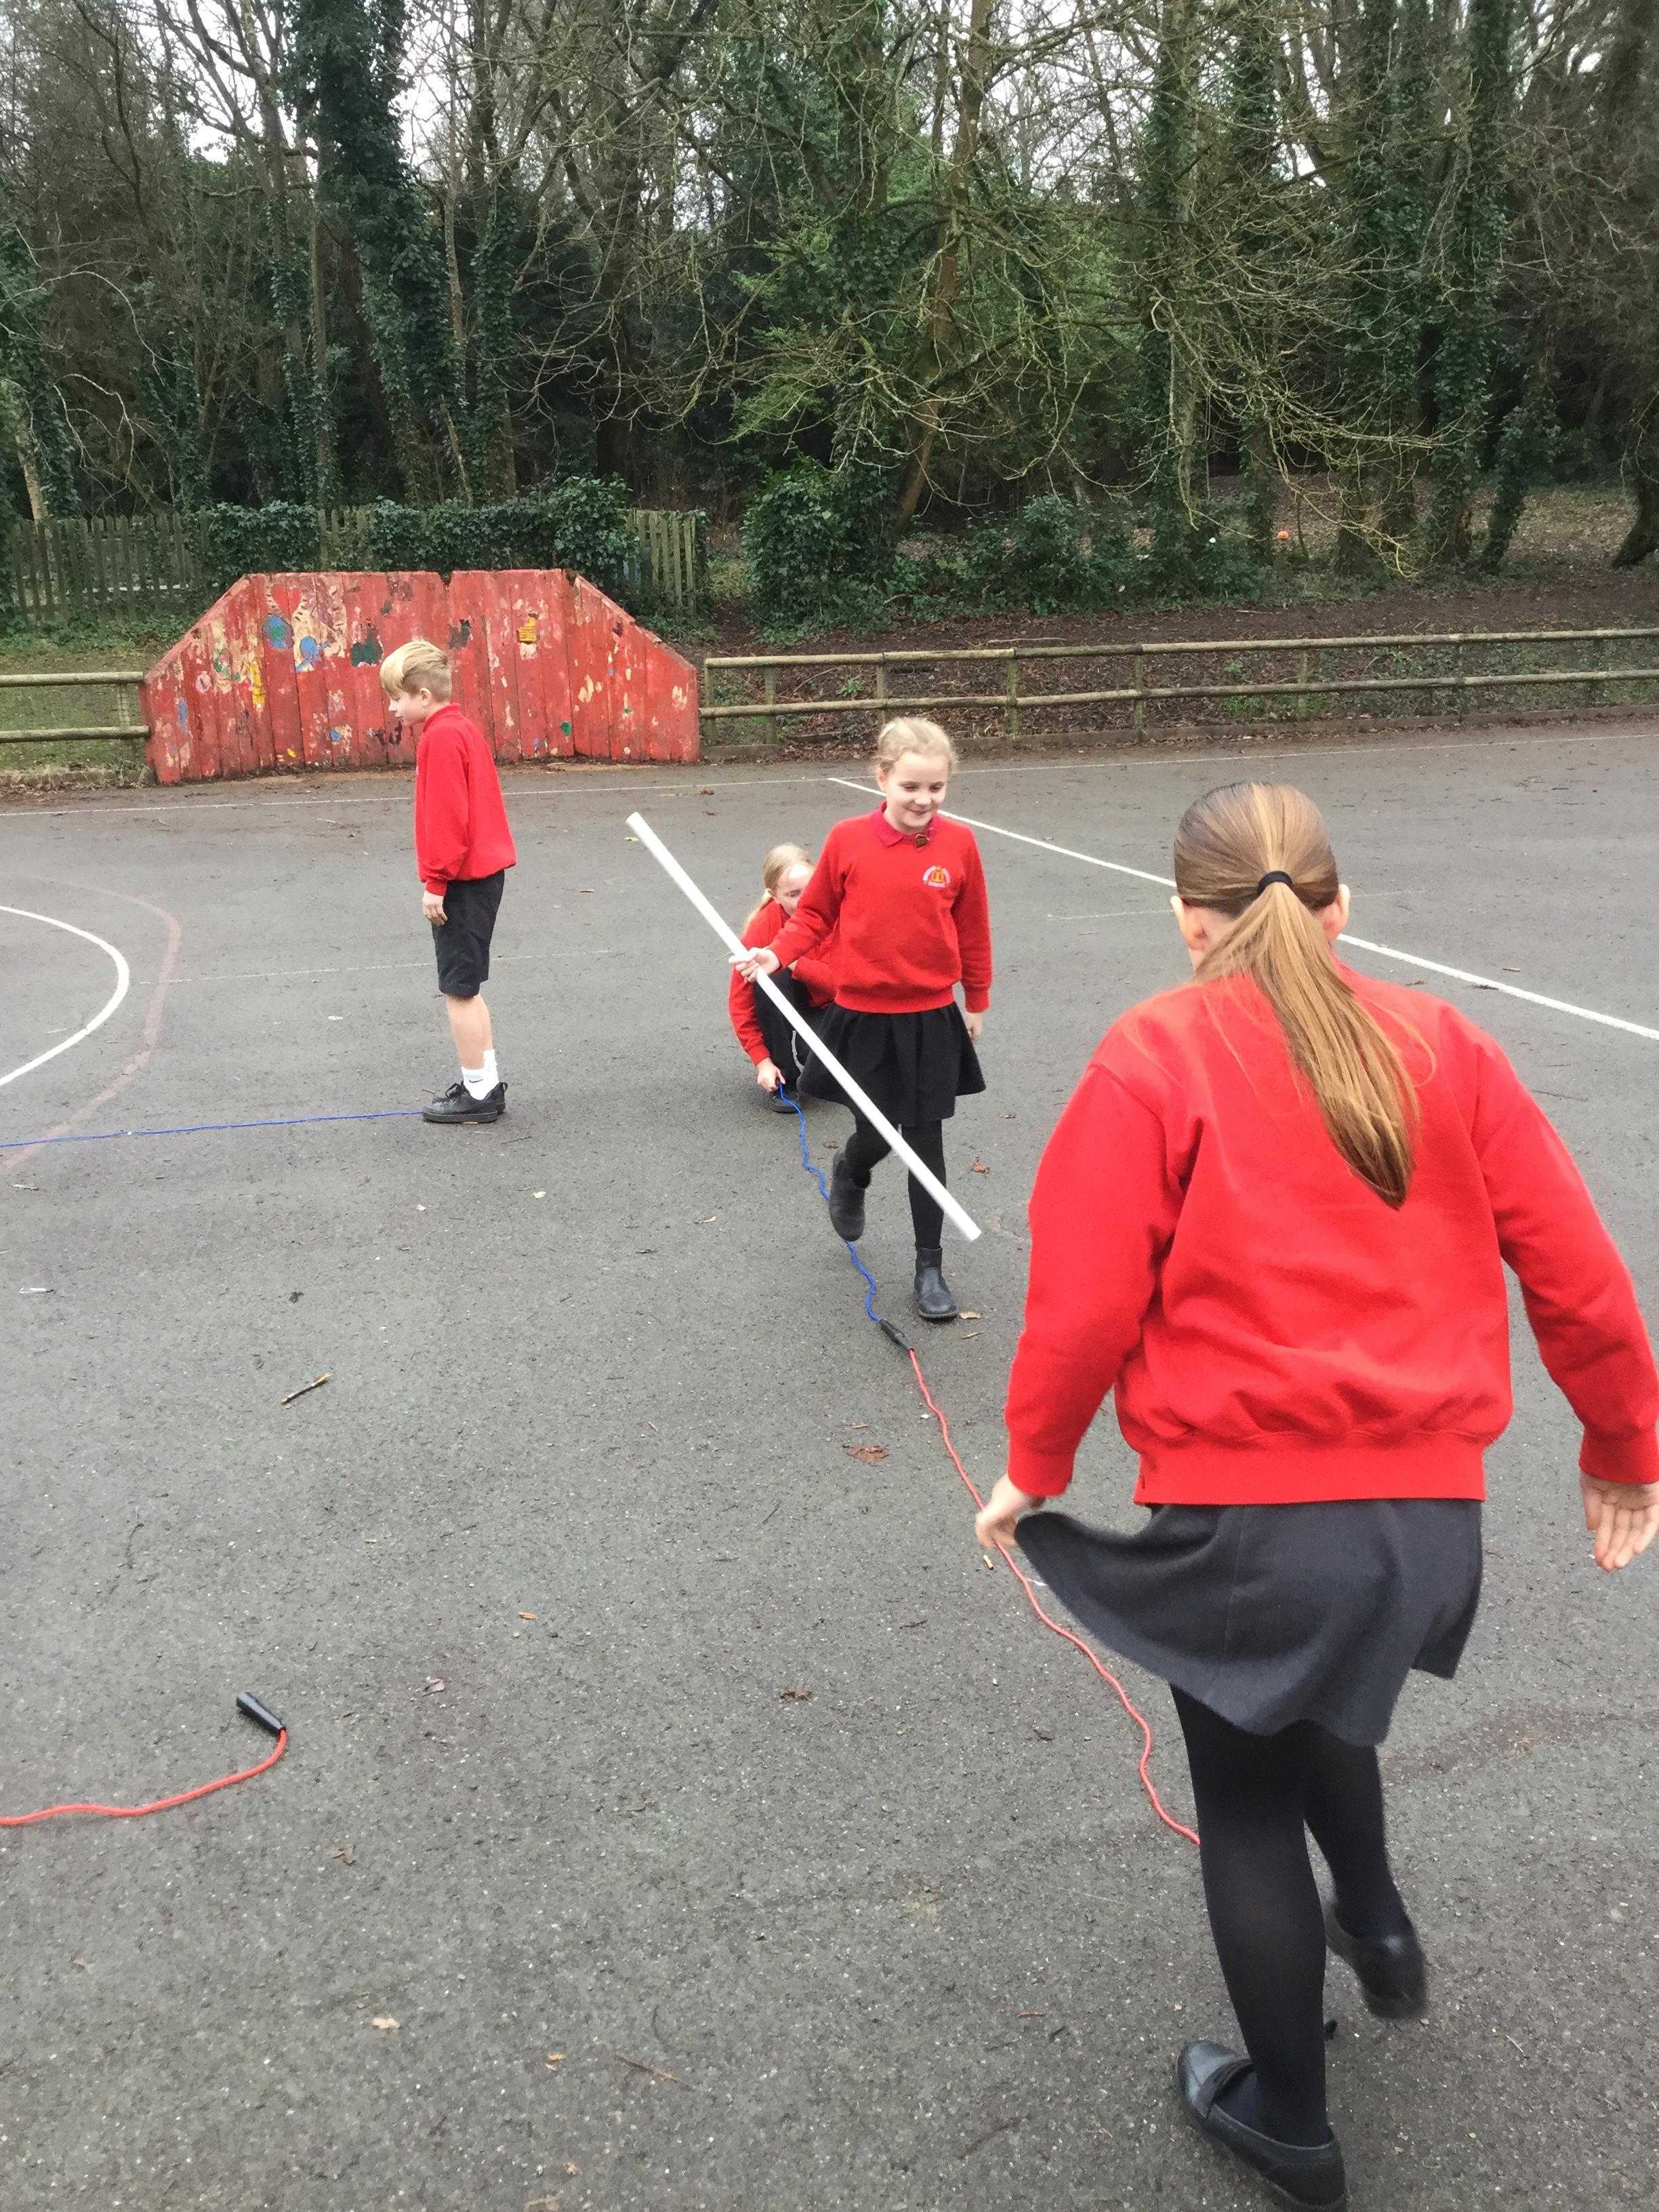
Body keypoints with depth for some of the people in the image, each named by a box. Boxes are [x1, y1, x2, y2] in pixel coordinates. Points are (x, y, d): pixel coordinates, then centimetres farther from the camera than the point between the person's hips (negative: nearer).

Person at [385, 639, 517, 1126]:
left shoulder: (440, 738, -15)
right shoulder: (461, 728, 15)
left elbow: (446, 818, -21)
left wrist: (436, 883, -17)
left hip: (462, 880, -10)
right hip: (482, 871, 10)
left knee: (460, 988, -2)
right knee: (466, 986, 16)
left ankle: (478, 1094, 5)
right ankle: (485, 1084, 22)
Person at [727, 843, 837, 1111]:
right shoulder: (761, 930, -18)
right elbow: (741, 1003, -11)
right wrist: (762, 1060, -18)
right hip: (787, 1016, 0)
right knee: (768, 975, -31)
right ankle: (784, 1076, -18)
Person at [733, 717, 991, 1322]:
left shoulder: (958, 844, -5)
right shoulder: (848, 840, -8)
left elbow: (972, 930, 5)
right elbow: (815, 914, 2)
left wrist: (976, 1001, 13)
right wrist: (776, 955, -14)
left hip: (932, 1019, 1)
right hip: (863, 1018, -1)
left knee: (926, 1143, 7)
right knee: (875, 1137, 5)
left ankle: (930, 1267, 21)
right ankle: (849, 1175, 45)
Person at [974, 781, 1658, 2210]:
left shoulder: (1152, 1062, -9)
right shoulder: (1443, 1046, 1)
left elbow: (1084, 1302, -12)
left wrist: (1034, 1468, 4)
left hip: (1243, 1508, -4)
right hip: (1429, 1504, 5)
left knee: (1245, 1801, 19)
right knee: (1309, 1689, 37)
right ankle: (1377, 1924, 40)